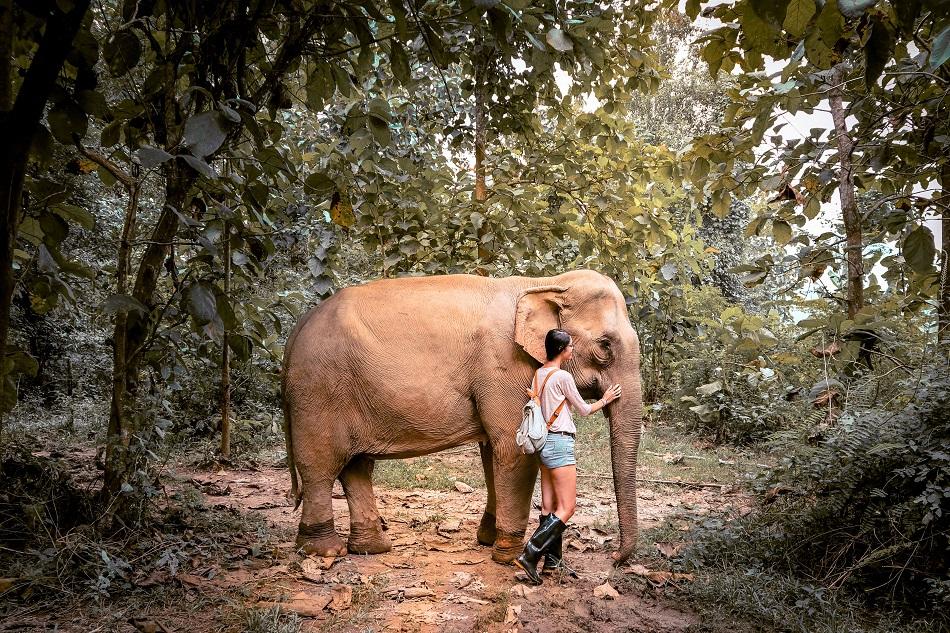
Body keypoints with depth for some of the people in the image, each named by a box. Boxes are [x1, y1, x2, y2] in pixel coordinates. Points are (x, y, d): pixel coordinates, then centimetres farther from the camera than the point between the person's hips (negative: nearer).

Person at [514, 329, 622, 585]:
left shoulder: (538, 374, 10)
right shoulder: (563, 377, -14)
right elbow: (583, 410, -1)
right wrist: (604, 400, 14)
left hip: (545, 443, 9)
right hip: (560, 443, -9)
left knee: (549, 506, 12)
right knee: (566, 509, -5)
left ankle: (553, 560, 19)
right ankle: (529, 556, -11)